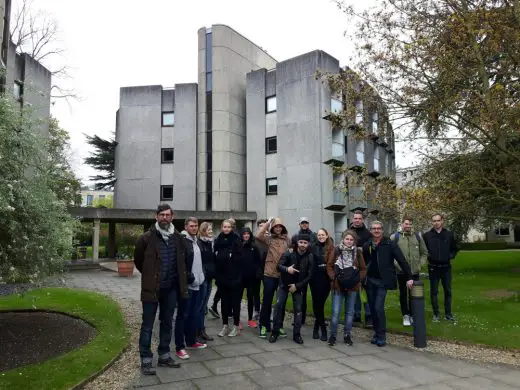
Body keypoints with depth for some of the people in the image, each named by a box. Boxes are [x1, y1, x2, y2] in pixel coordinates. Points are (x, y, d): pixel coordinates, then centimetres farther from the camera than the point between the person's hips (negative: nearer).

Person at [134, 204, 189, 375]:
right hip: (152, 288, -4)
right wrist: (150, 276, 7)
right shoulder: (146, 238, -10)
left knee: (167, 323, 15)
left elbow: (184, 260, 17)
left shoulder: (179, 238, 2)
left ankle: (164, 356, 29)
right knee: (148, 325, 5)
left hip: (171, 288, 4)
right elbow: (138, 260, 3)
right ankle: (146, 360, 16)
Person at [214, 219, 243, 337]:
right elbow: (215, 258, 6)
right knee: (224, 301, 12)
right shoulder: (218, 240, 6)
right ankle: (225, 326, 23)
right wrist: (216, 274, 2)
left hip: (234, 276, -4)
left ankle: (236, 326, 16)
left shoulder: (236, 240, -6)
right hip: (222, 276, 4)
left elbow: (239, 257, -12)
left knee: (235, 301, 5)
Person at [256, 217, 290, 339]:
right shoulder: (269, 239, 0)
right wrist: (268, 222, -11)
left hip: (283, 275, 2)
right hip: (270, 274, -2)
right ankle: (264, 326, 17)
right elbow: (258, 235, -17)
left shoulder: (287, 240, 7)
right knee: (267, 301, 5)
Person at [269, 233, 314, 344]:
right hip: (284, 284, 0)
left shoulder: (310, 257, -10)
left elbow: (309, 275, -9)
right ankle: (275, 332, 7)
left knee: (298, 309, 1)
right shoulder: (289, 253, -13)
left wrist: (297, 286, -15)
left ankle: (297, 334, 13)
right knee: (279, 305, -6)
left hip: (298, 286, 1)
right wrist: (287, 269, -39)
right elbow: (279, 266, -17)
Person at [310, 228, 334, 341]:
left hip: (326, 280, 1)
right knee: (317, 303, 2)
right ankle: (323, 328, 16)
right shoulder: (313, 248, 2)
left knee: (321, 303, 4)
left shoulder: (331, 248, 4)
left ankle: (317, 326, 20)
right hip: (315, 279, 0)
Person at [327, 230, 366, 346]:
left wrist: (357, 279, -9)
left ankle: (347, 335, 25)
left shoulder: (358, 252, -1)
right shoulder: (336, 250, -4)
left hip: (352, 287, 2)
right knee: (335, 312, -1)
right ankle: (333, 335, 12)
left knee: (350, 312, 12)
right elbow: (329, 266, -1)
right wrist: (334, 277, -12)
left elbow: (363, 269, 4)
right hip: (338, 286, -2)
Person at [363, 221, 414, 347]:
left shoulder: (389, 244, -6)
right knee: (372, 309, 9)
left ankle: (381, 336, 2)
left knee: (378, 307, -12)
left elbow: (401, 260, -7)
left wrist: (409, 277, -10)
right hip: (370, 281, 4)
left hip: (382, 281, -4)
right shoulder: (367, 245, 5)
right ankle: (377, 333, 23)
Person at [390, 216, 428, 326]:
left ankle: (413, 315, 23)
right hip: (401, 272, -2)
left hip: (415, 272, 2)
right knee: (403, 294, 8)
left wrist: (420, 264, 4)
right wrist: (395, 265, -8)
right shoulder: (395, 237, -3)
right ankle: (405, 315, 20)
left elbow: (424, 253, 14)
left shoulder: (418, 236, 7)